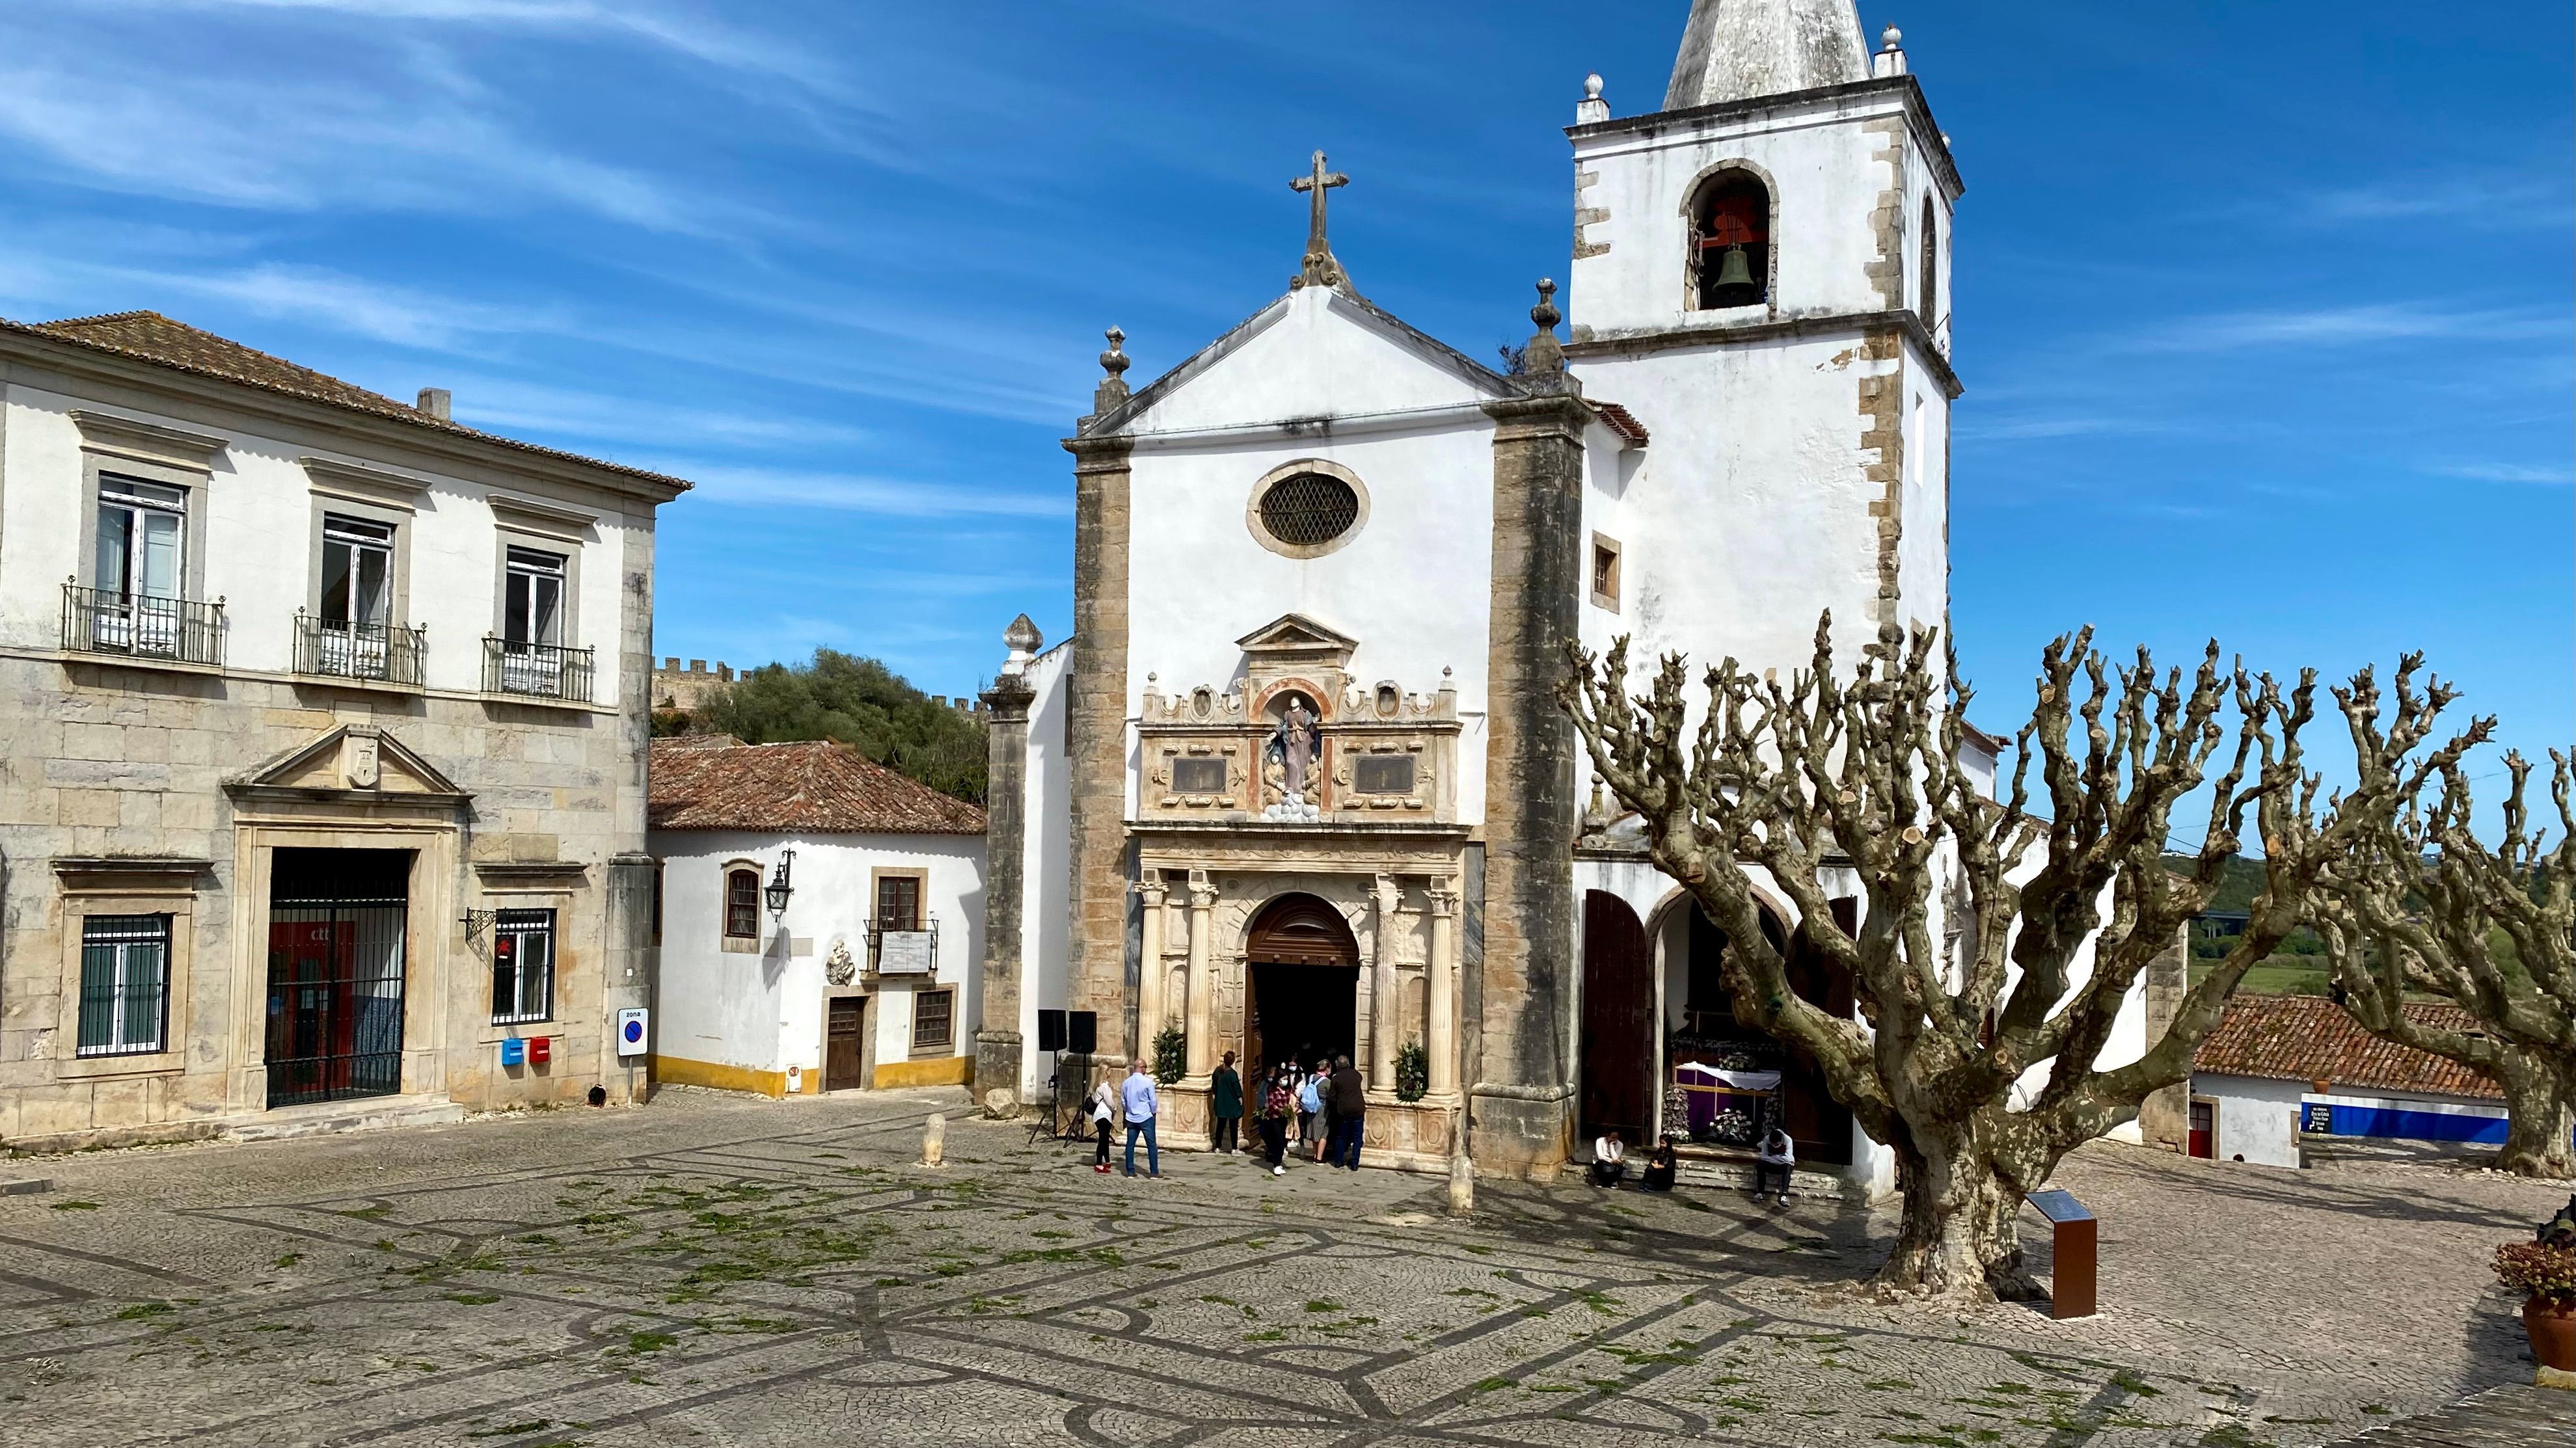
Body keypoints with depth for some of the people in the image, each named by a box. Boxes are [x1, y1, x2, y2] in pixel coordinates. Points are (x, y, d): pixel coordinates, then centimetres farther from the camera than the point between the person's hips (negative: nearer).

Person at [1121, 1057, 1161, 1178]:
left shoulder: (1126, 1083, 2)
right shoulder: (1148, 1082, -13)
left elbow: (1123, 1101, 10)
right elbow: (1153, 1101, -9)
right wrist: (1153, 1112, 8)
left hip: (1131, 1118, 4)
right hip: (1146, 1118, -4)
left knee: (1130, 1145, 10)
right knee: (1151, 1145, 3)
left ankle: (1130, 1171, 10)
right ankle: (1154, 1172, 3)